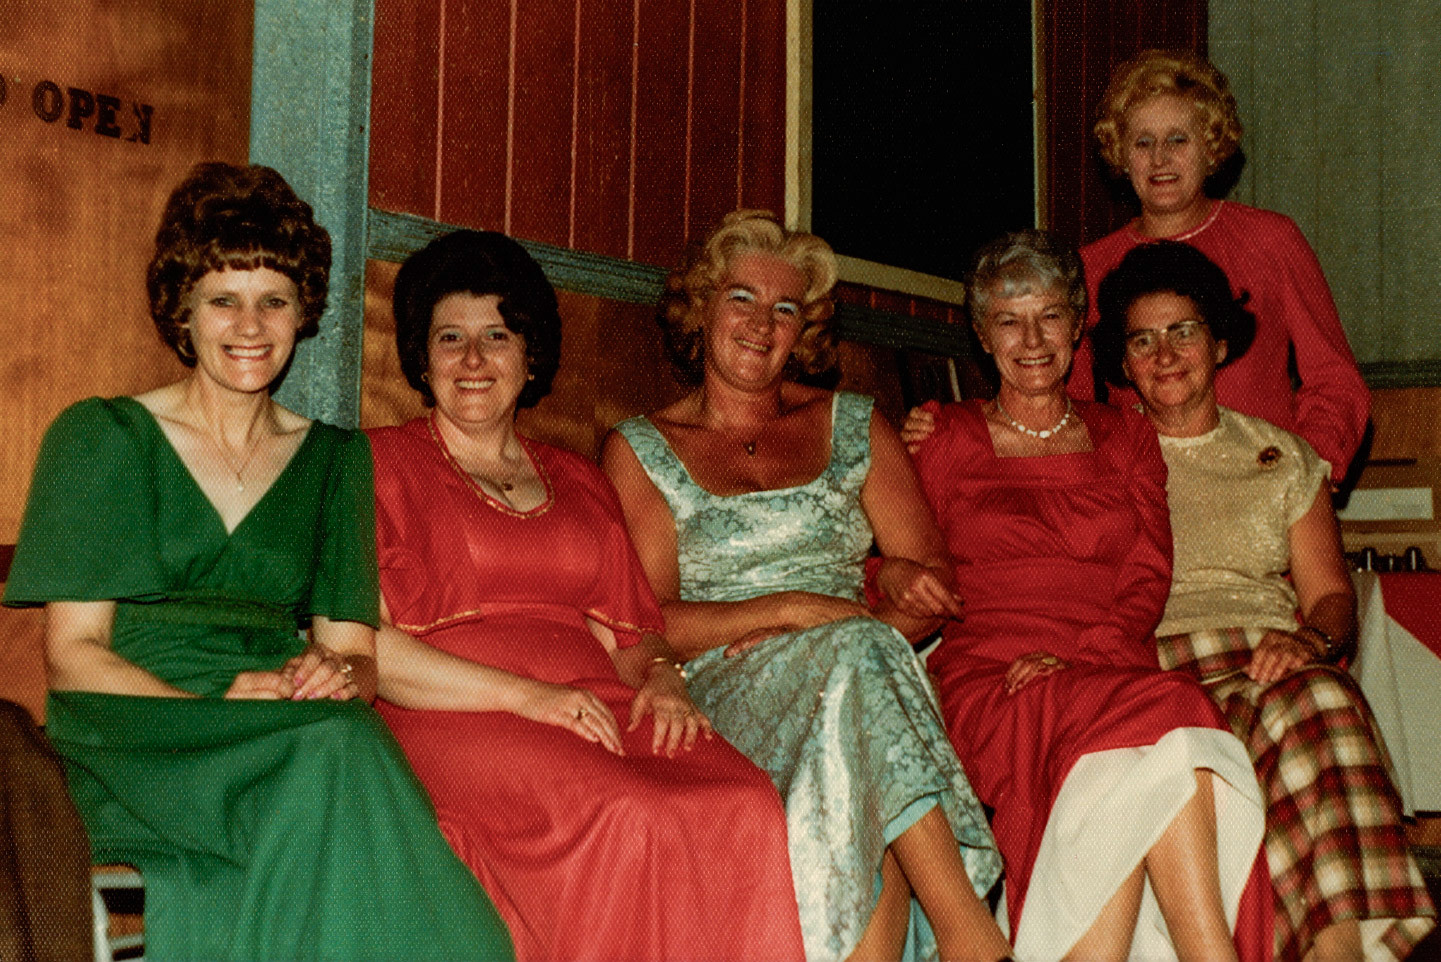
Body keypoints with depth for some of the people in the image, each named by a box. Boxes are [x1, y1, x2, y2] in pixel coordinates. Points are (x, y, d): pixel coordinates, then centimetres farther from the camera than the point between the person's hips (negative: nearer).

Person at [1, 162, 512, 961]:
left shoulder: (335, 458, 19)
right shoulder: (99, 438, 8)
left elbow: (352, 647, 14)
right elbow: (73, 654, 1)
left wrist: (339, 677, -12)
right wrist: (217, 707, -16)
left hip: (294, 731, 3)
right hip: (139, 745, -3)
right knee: (329, 758, -36)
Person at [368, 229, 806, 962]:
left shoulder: (578, 482, 27)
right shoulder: (381, 463, 10)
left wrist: (661, 677, -3)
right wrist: (524, 694, -13)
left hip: (600, 707, 5)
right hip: (451, 716, -4)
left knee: (748, 809, -27)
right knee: (624, 817, -35)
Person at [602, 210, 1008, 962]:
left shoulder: (852, 427, 19)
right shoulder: (640, 450, 11)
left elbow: (930, 581, 10)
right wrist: (790, 611, -14)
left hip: (854, 677, 3)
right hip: (725, 696, -2)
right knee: (858, 654, -35)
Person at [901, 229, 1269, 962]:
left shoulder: (1125, 438, 22)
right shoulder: (946, 436, 15)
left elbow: (1147, 580, 10)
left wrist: (1077, 654, -9)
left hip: (1111, 670, 3)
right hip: (987, 677, -2)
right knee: (1153, 719, -35)